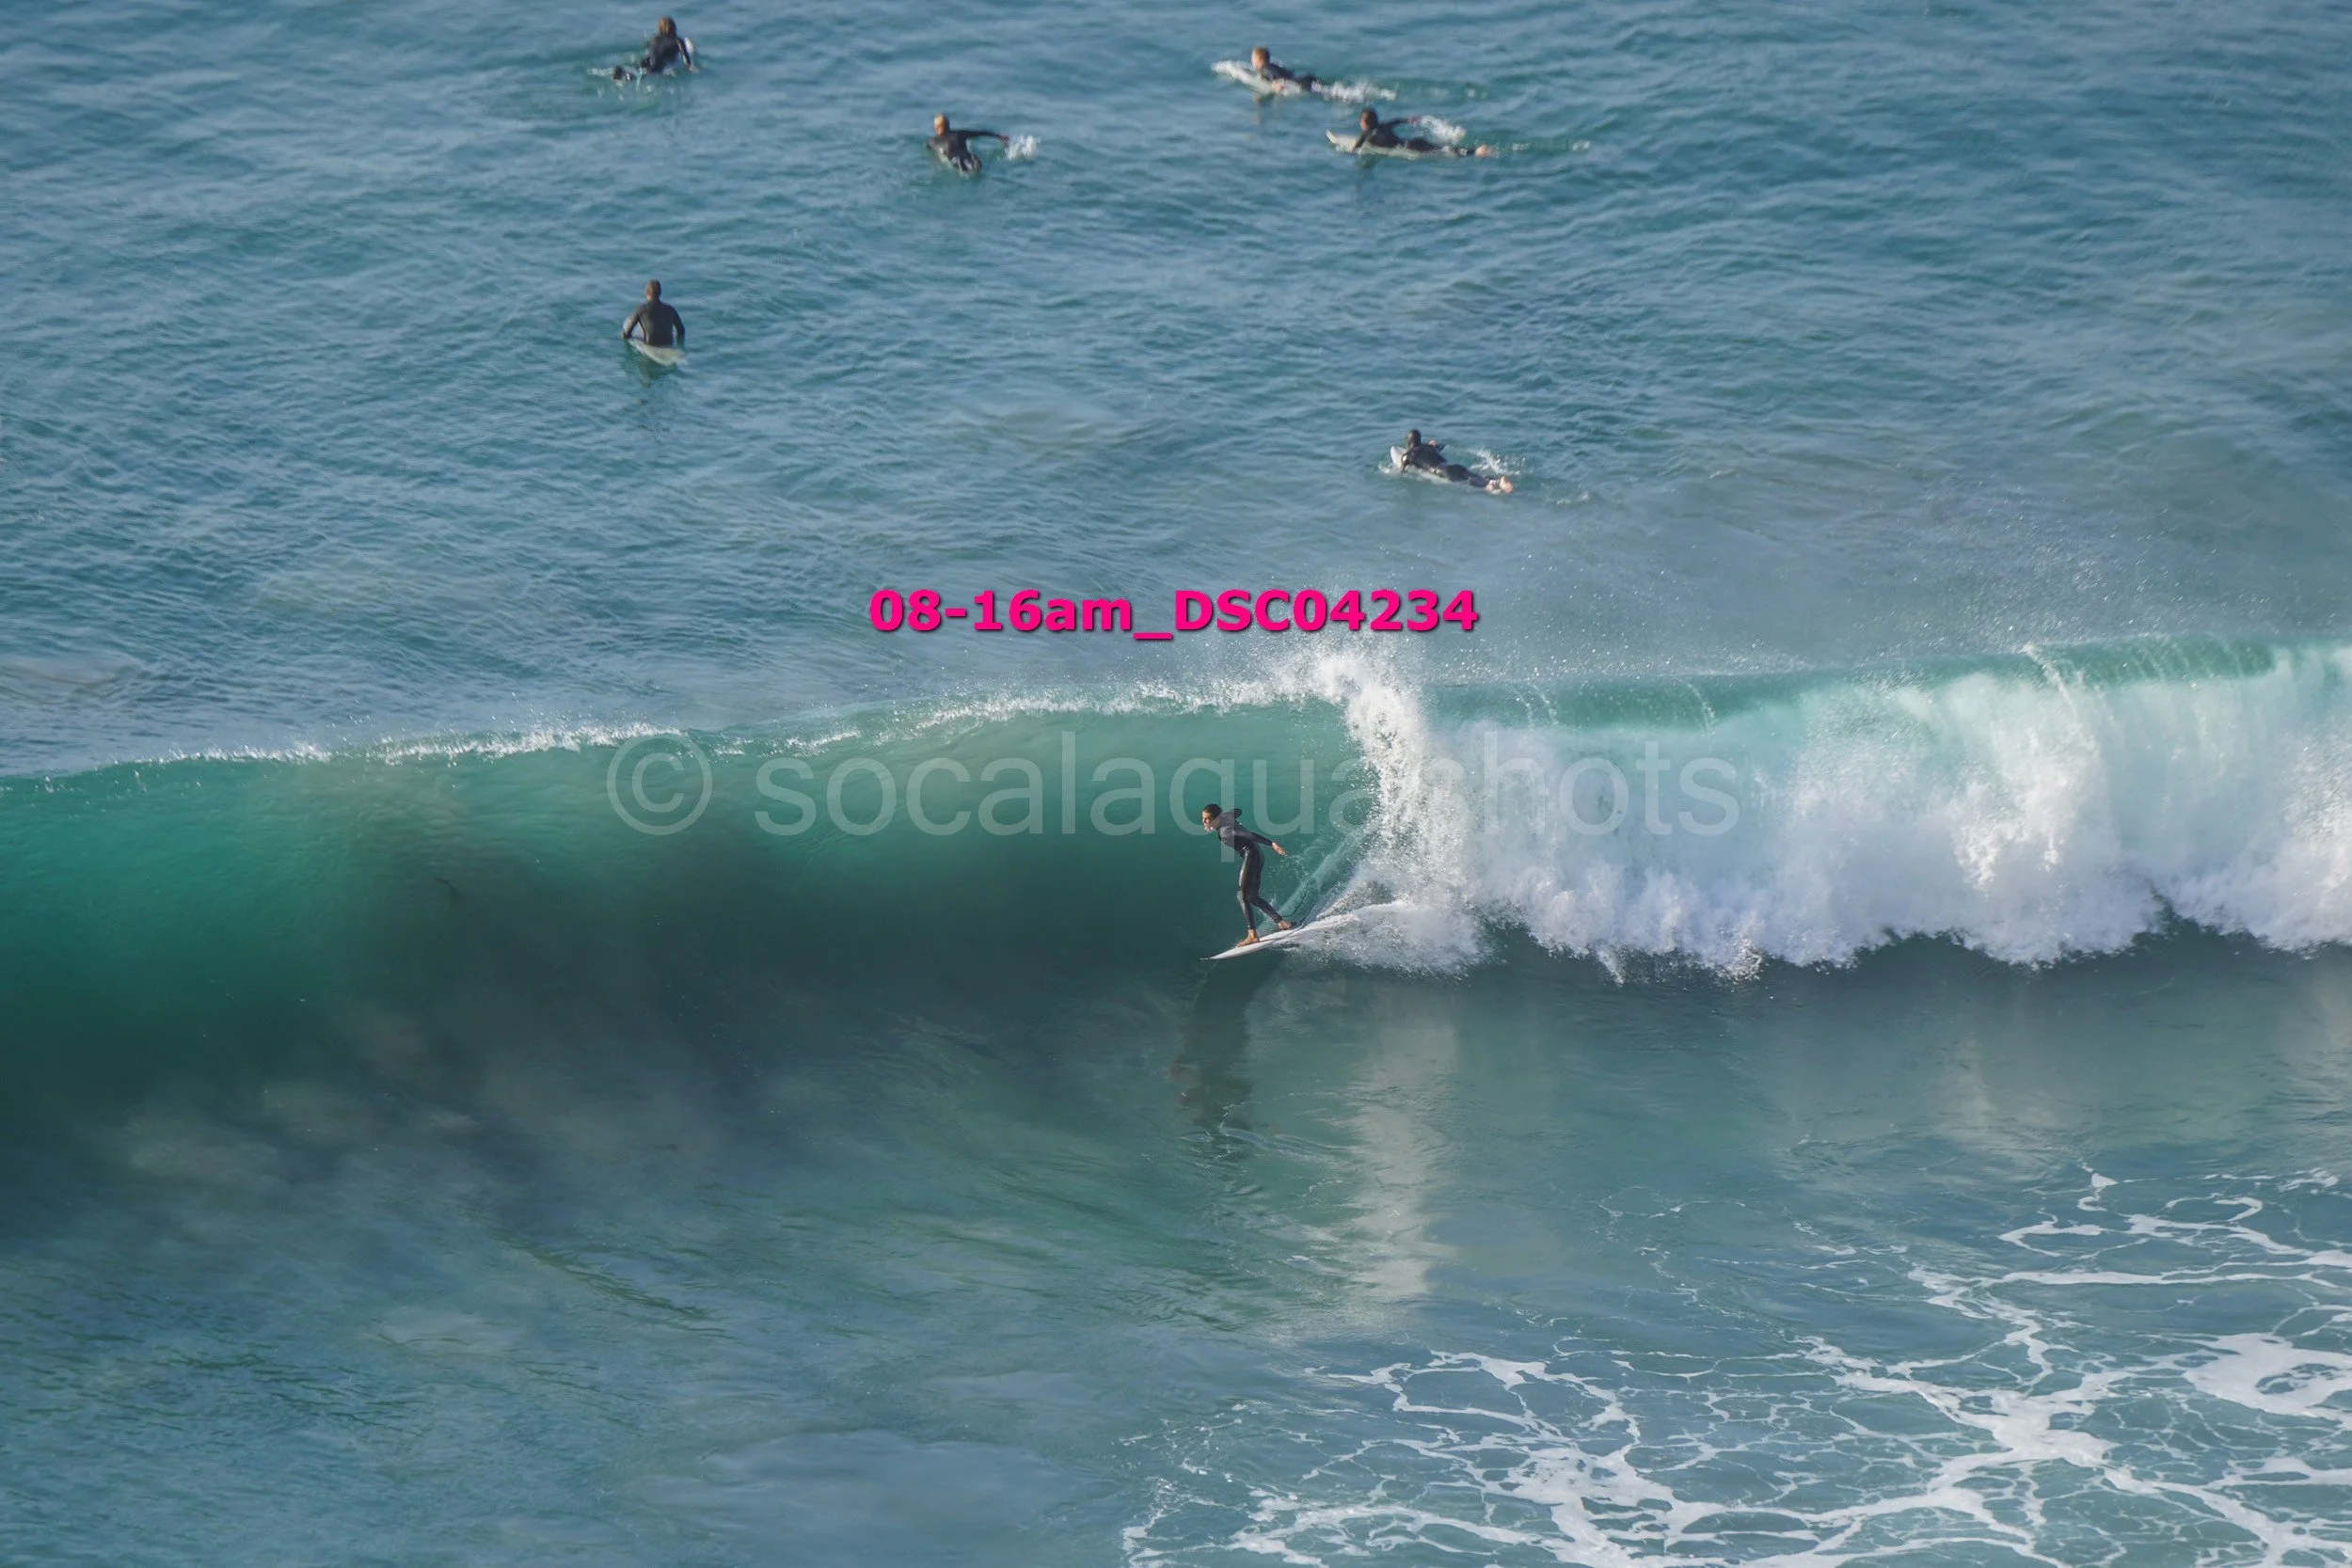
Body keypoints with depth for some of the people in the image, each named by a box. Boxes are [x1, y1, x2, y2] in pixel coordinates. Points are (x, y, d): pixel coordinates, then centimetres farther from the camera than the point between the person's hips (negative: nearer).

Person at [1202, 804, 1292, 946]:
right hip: (1258, 856, 10)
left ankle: (1253, 935, -16)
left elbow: (1248, 835, -28)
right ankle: (1281, 922, 16)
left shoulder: (1225, 832, -23)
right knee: (1252, 897, 14)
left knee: (1243, 896, -12)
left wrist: (1272, 844, -31)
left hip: (1251, 856, -10)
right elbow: (1237, 811, 25)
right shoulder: (1224, 816, 3)